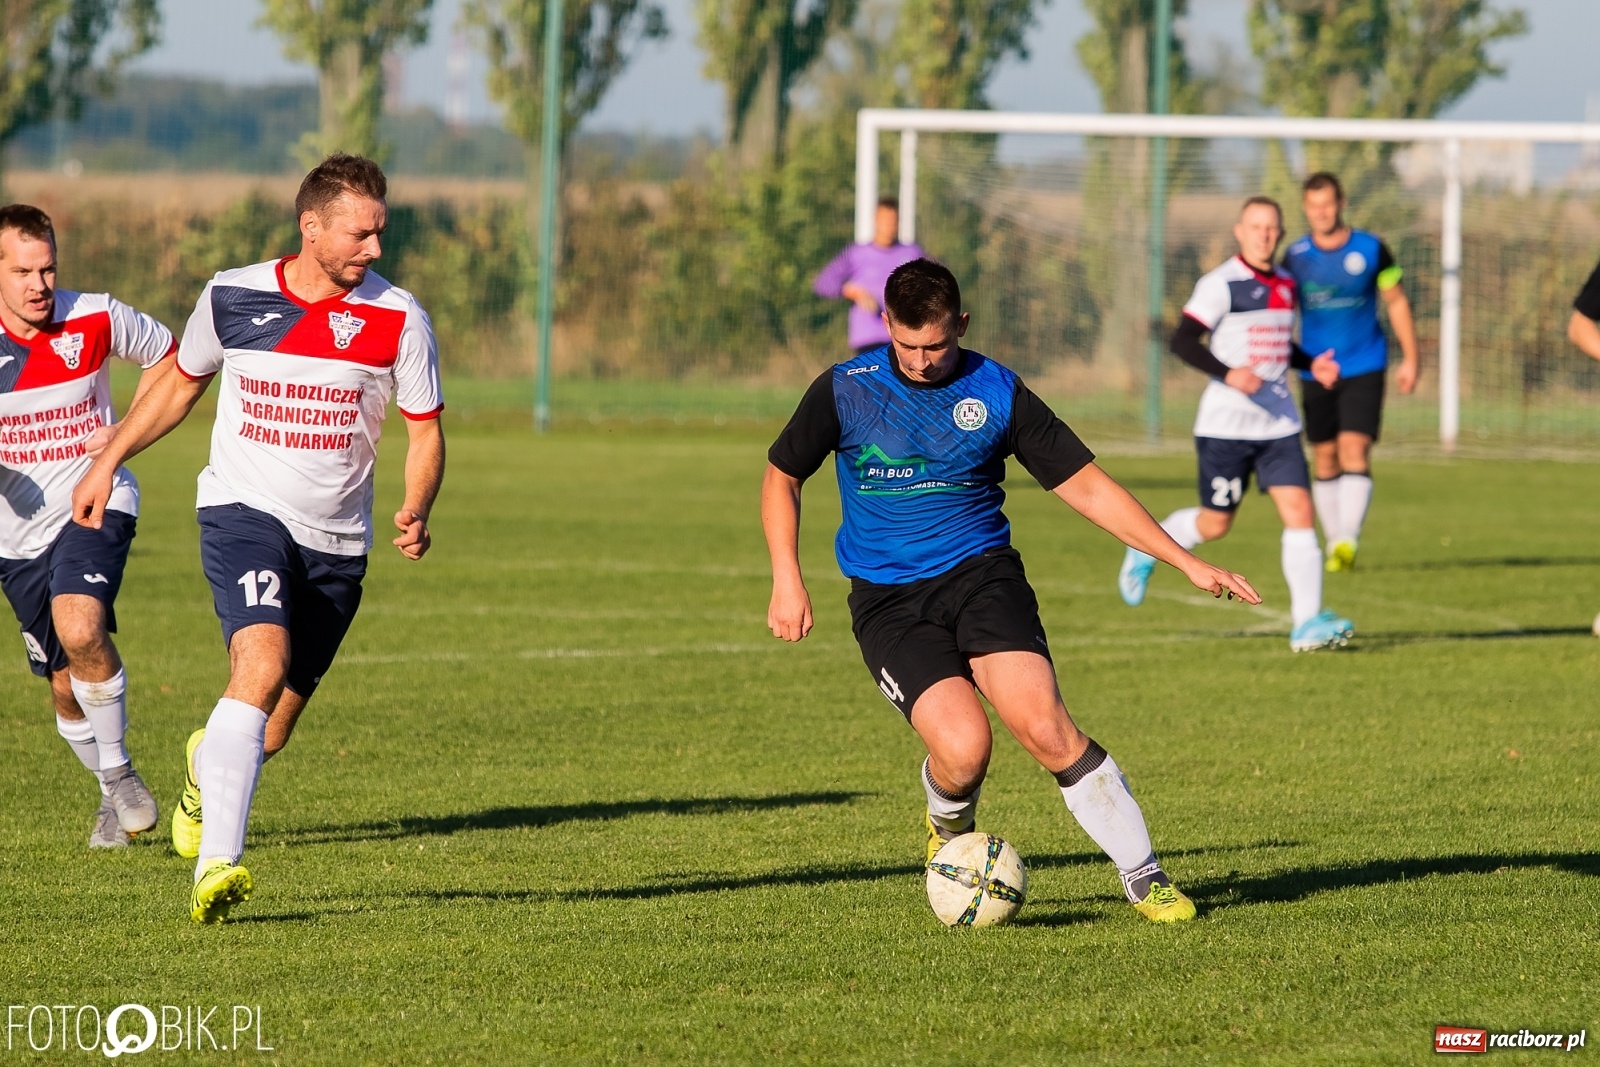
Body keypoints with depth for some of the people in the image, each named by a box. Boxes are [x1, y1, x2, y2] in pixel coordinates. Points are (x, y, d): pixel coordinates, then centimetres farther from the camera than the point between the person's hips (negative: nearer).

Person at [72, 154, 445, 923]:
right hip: (244, 512, -2)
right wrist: (108, 461, 17)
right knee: (262, 665, -28)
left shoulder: (397, 318, -4)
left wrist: (415, 513, -17)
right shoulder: (232, 297, -2)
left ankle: (207, 767, 44)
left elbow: (425, 431, 2)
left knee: (270, 734, 6)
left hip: (335, 542, 2)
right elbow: (181, 384, 17)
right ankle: (216, 866, -33)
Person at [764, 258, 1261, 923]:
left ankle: (1144, 876, -12)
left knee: (1044, 727, -24)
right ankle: (949, 827, 14)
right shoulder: (845, 391, -1)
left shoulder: (997, 392, 0)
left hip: (982, 574, 0)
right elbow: (781, 476, 15)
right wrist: (787, 580, 3)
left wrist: (1186, 563, 0)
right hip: (888, 602, 0)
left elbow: (1085, 486, 5)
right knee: (963, 746, -23)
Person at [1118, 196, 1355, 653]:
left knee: (1299, 511, -9)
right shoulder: (1221, 285, -10)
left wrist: (1311, 364, 9)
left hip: (1278, 423, 5)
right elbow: (1182, 342, -16)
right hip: (1226, 424, -5)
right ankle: (1145, 550, 33)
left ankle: (1307, 623, -12)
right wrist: (1228, 374, -29)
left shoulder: (1286, 285, 12)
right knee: (1216, 523, 4)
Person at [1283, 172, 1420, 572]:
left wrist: (1410, 359, 3)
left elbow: (1396, 303, 6)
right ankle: (1333, 543, 16)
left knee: (1354, 449, -16)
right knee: (1325, 458, 6)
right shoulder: (1295, 257, 1)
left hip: (1364, 369, -2)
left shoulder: (1371, 250, -2)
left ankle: (1348, 539, -22)